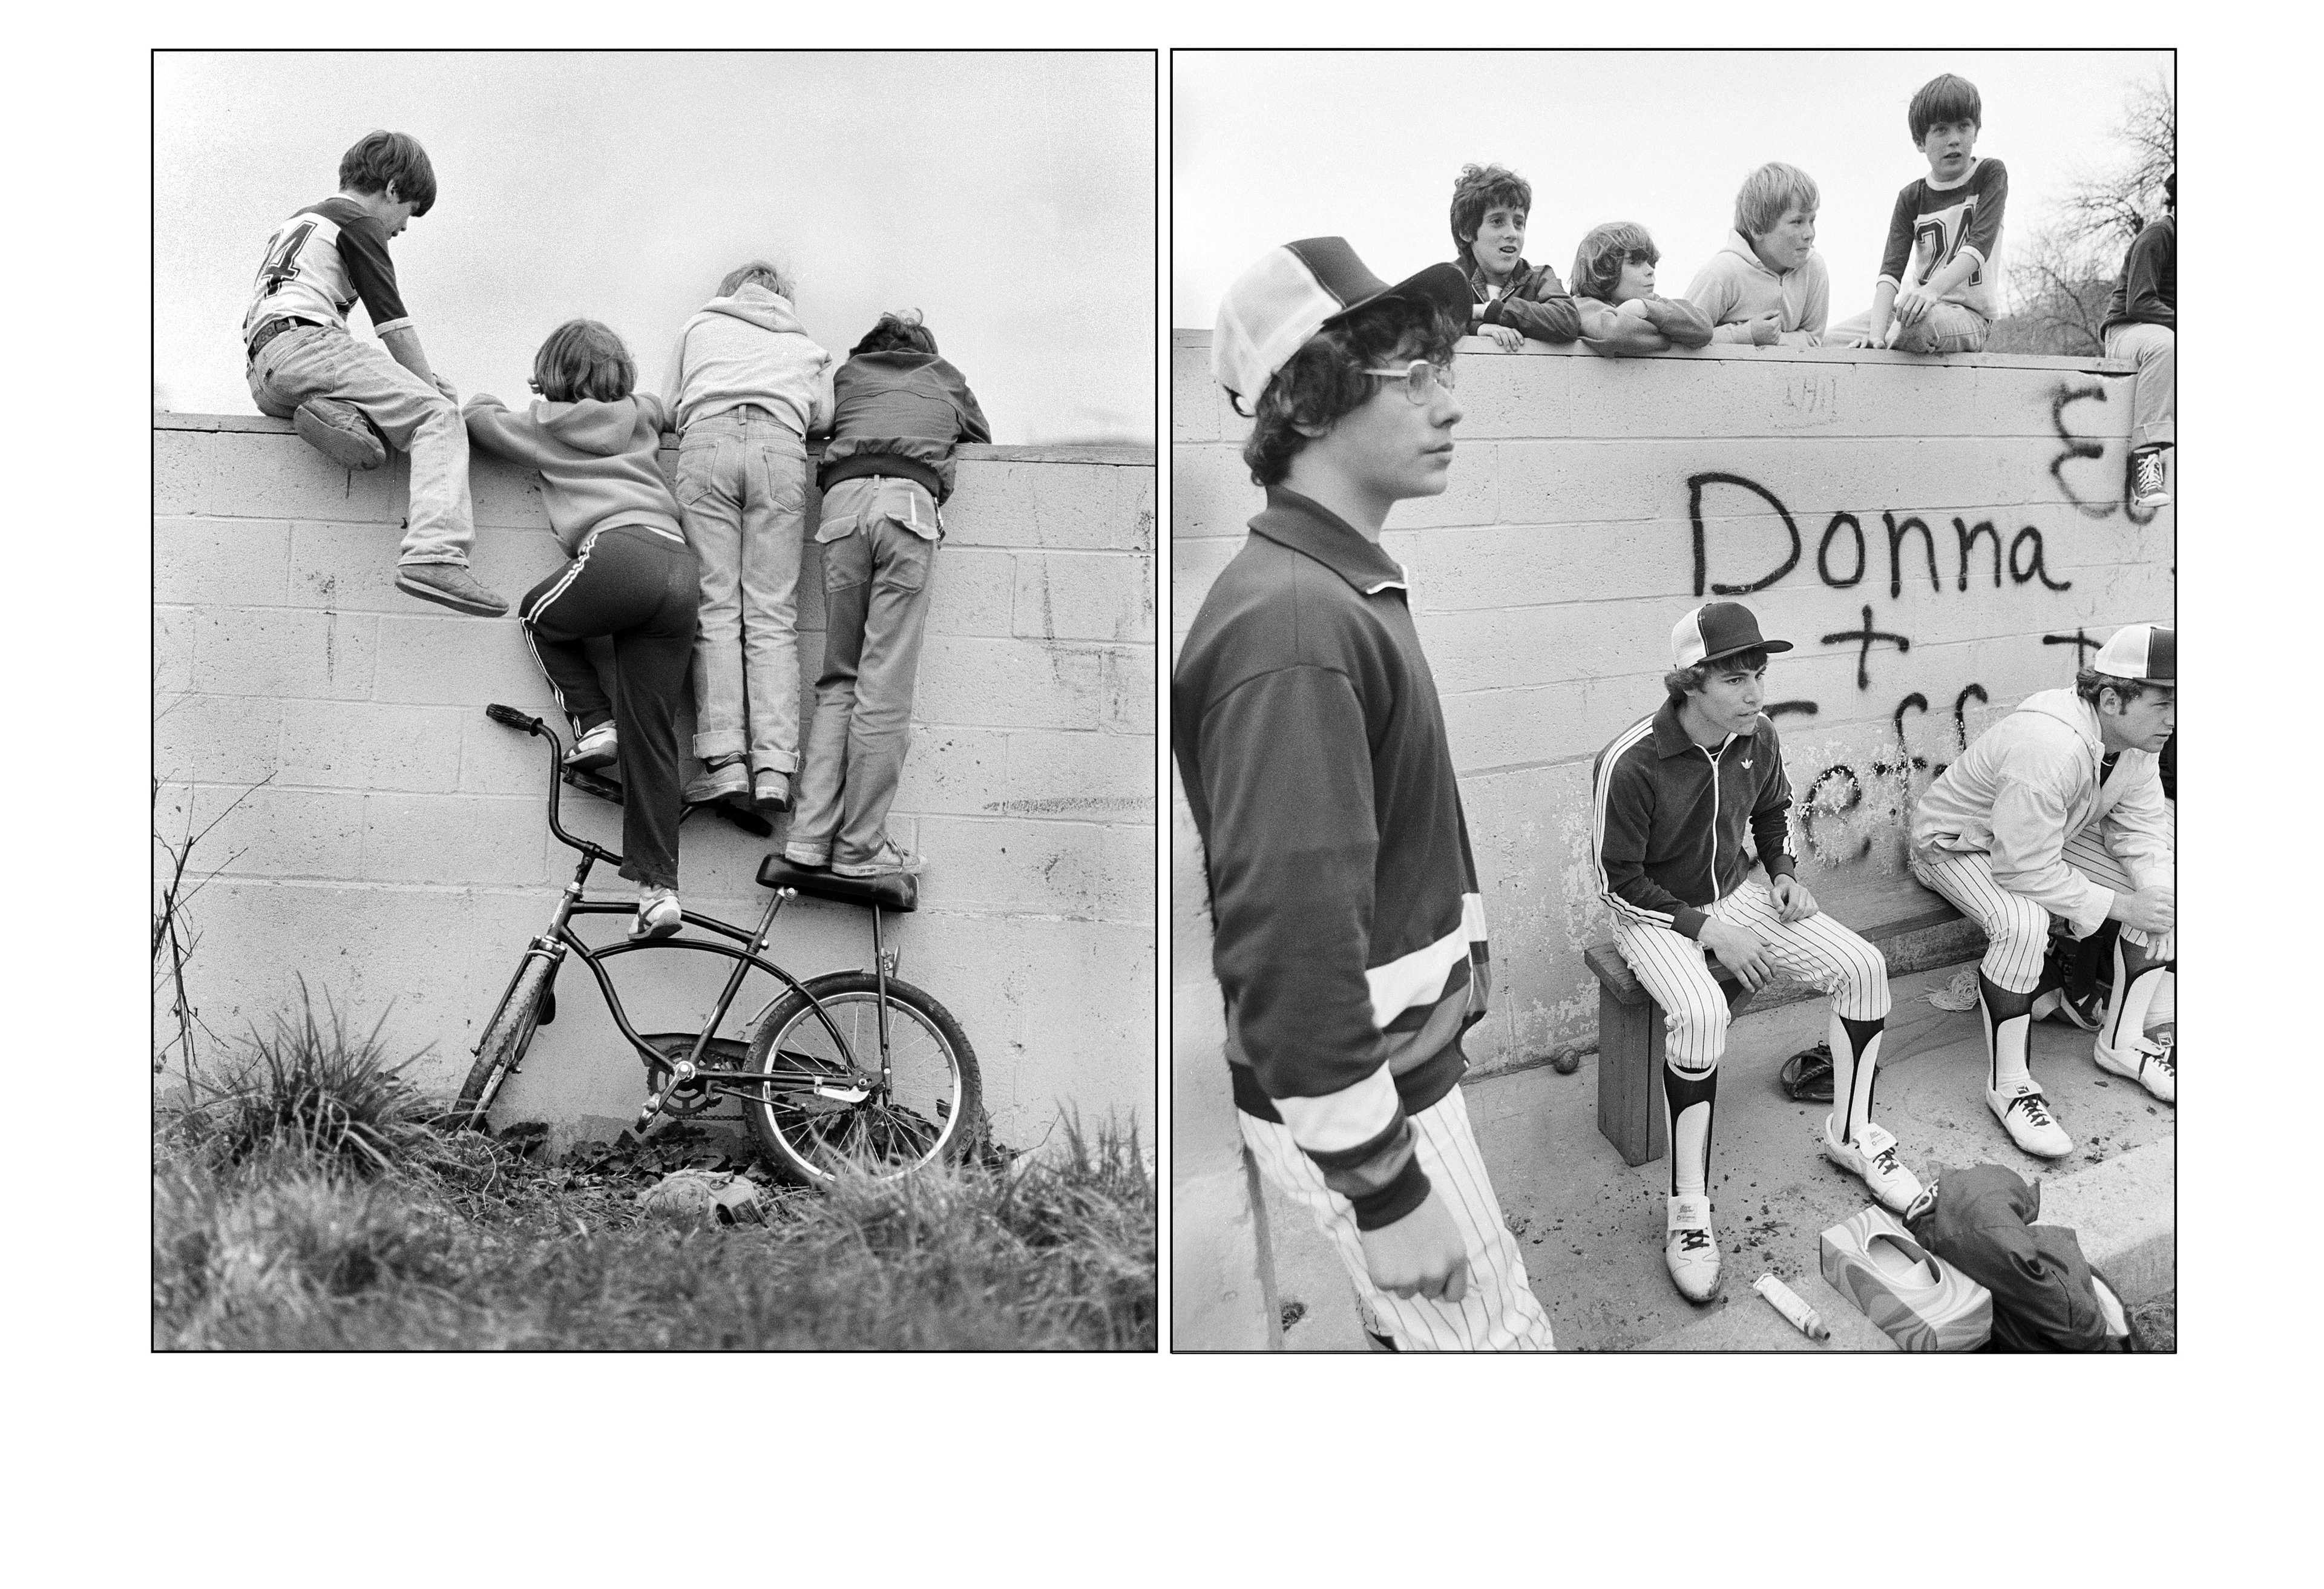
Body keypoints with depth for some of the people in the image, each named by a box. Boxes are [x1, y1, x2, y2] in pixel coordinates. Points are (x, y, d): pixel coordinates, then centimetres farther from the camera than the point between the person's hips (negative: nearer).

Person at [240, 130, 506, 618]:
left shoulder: (299, 219, 35)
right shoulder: (359, 223, 8)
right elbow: (393, 322, 1)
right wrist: (431, 386, 10)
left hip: (263, 372, 9)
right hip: (304, 342, -9)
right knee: (439, 416, -16)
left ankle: (338, 412, -22)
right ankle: (433, 556, -39)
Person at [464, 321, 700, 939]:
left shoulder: (545, 424, 18)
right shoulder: (639, 414, 28)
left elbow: (478, 414, 33)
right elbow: (668, 411, 51)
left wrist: (486, 402, 53)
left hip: (620, 548, -5)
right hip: (683, 567, 5)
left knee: (540, 615, 29)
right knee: (650, 735, 4)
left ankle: (594, 722, 10)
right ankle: (658, 886, -1)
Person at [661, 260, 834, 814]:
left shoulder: (699, 326, 30)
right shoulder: (803, 346, 32)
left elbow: (667, 407, 28)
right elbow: (822, 417, 25)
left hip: (706, 441, -1)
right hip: (780, 446, 1)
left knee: (717, 607, -5)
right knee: (773, 616, -5)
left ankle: (724, 760, -18)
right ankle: (773, 767, -18)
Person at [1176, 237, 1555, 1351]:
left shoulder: (1349, 587, 9)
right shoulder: (1290, 625, -24)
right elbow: (1289, 940, -28)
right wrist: (1388, 1194, -25)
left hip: (1402, 1043, 10)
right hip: (1354, 1090, -10)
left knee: (1419, 1337, 20)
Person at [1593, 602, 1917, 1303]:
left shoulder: (1757, 737, -7)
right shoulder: (1630, 764, -27)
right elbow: (1620, 882, -19)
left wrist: (1784, 871, -2)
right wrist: (1708, 931, -22)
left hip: (1734, 892, 6)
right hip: (1655, 915, -6)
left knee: (1862, 967, -9)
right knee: (1700, 1013, -35)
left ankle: (1851, 1135, 13)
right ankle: (1688, 1210, -23)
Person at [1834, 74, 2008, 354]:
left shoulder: (1990, 175, 0)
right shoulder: (1912, 197, 7)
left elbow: (1981, 243, -17)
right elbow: (1892, 268, -7)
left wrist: (1932, 289, -36)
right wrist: (1876, 334, -25)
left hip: (1970, 313, -4)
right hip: (1920, 307, 4)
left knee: (1921, 323, -39)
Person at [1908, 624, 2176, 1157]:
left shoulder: (2134, 739, -12)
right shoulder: (2050, 749, -40)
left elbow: (2141, 828, -3)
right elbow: (2027, 873, -36)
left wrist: (2159, 890, -23)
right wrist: (2120, 906, -30)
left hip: (2054, 836, 9)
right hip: (1961, 844, -9)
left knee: (2159, 893, -6)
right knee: (2024, 924, -36)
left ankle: (2121, 1039, 8)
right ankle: (2008, 1084, -21)